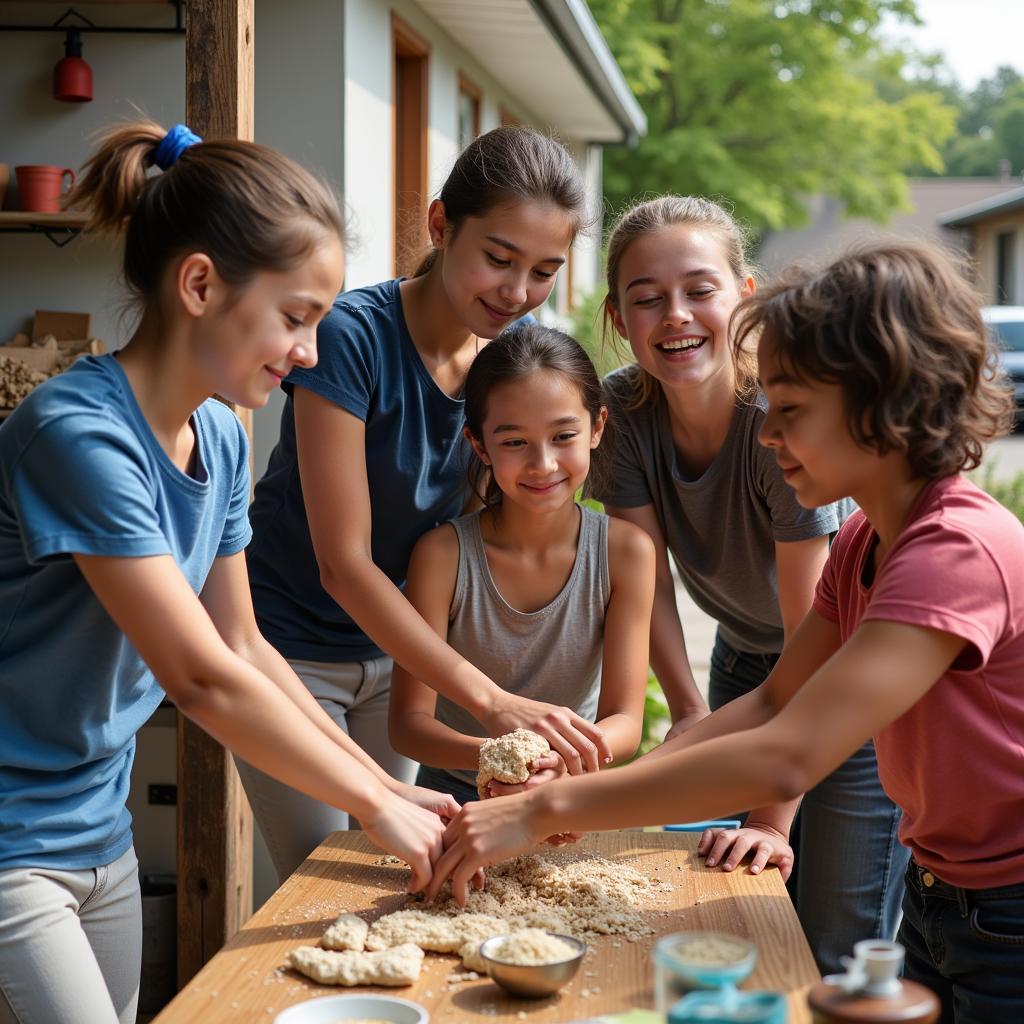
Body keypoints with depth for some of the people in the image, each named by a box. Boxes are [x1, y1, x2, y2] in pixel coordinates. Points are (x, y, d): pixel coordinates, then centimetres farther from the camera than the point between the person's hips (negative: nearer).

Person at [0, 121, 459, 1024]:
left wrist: (385, 787, 4)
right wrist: (377, 807, -15)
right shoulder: (79, 433, -23)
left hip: (101, 838, 8)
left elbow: (244, 648, 10)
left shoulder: (220, 439, 2)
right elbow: (205, 678, -23)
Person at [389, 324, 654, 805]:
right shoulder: (443, 553, -8)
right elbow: (408, 720, -8)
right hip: (456, 794, -1)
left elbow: (624, 721, -5)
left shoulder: (624, 551, -5)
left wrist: (565, 759, -29)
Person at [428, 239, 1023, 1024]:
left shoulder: (961, 551, -27)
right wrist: (596, 798, -8)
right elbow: (774, 701, 7)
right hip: (937, 902, 8)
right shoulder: (864, 541, 5)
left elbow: (787, 758, -34)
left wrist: (546, 811, -30)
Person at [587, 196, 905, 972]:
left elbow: (814, 636, -27)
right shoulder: (624, 408, -14)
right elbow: (649, 579, -10)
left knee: (835, 953, -5)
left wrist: (774, 817, -27)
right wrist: (689, 712, -21)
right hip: (743, 665, 5)